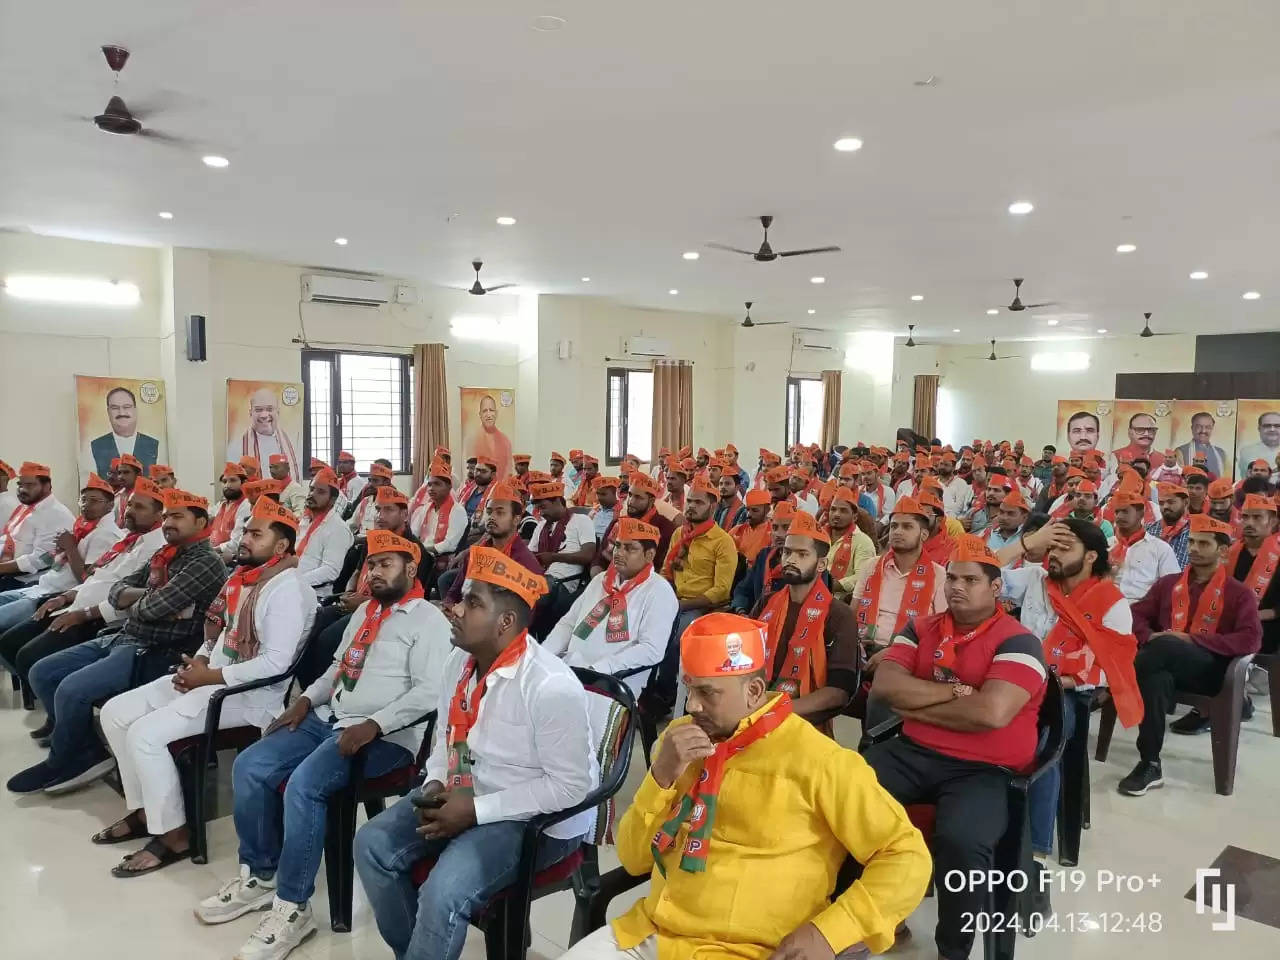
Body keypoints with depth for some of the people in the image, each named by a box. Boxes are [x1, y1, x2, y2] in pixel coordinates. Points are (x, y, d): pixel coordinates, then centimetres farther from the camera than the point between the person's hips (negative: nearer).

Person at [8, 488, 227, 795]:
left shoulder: (206, 564, -15)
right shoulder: (164, 555, 15)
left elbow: (153, 607, -23)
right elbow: (116, 592, 11)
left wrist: (136, 602, 0)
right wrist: (147, 594, -9)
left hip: (158, 654, -10)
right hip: (123, 639, 10)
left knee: (71, 689, -22)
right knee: (42, 673, 8)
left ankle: (64, 762, 5)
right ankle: (88, 751, 11)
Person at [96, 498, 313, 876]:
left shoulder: (287, 589, -19)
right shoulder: (242, 575, 11)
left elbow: (275, 663, -25)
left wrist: (211, 676, -19)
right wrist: (197, 661, -1)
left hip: (251, 693, -10)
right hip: (209, 676, 10)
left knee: (145, 734, -20)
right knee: (115, 712, 7)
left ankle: (174, 835, -4)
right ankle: (143, 808, 18)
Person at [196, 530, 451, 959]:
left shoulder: (428, 620, -8)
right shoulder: (365, 610, 19)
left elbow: (429, 693, -17)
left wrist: (373, 726, -24)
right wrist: (306, 699, 10)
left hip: (384, 735, -9)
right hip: (329, 719, 9)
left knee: (303, 786, -28)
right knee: (249, 767, -4)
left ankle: (293, 907, -11)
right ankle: (259, 876, 12)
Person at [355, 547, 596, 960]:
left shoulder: (551, 686, -28)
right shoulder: (458, 661, -2)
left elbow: (569, 787, -24)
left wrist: (476, 810, -23)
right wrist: (435, 784, -6)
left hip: (536, 817, -8)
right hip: (462, 794, 8)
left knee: (443, 892, -26)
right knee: (373, 844, -1)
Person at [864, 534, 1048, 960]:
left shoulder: (1017, 642, -7)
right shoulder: (920, 628, 9)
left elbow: (991, 713, -22)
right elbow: (884, 686, -3)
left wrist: (915, 704, -10)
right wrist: (954, 692, -11)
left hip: (984, 770, -5)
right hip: (912, 753, 5)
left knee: (961, 841, -33)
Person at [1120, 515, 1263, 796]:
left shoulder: (1239, 593, 8)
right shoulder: (1169, 583, 19)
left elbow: (1251, 640, -7)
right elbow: (1137, 614, 17)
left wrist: (1193, 640, -16)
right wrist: (1148, 636, -7)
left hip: (1210, 670, -3)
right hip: (1164, 665, 3)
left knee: (1165, 645, -38)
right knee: (1156, 679, -37)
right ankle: (1150, 766, -32)